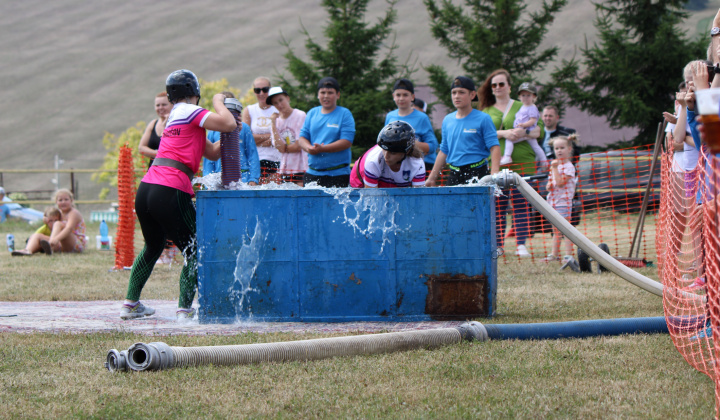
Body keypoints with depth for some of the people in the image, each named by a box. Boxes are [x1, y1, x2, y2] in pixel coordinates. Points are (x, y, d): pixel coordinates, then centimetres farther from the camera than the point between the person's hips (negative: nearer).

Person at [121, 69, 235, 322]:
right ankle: (185, 309, -8)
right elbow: (228, 124, -12)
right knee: (193, 251, 1)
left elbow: (212, 153, 25)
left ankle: (130, 304, 29)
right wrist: (219, 102, 6)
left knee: (153, 247, 26)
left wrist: (227, 138, 10)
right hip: (170, 192, -9)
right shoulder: (190, 112, -2)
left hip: (145, 189, 9)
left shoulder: (175, 116, 25)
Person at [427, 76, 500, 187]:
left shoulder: (483, 119, -3)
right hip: (454, 175, 5)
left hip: (477, 173, -5)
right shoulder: (447, 120, 13)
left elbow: (494, 147, -9)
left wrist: (494, 176, -22)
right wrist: (431, 178, 20)